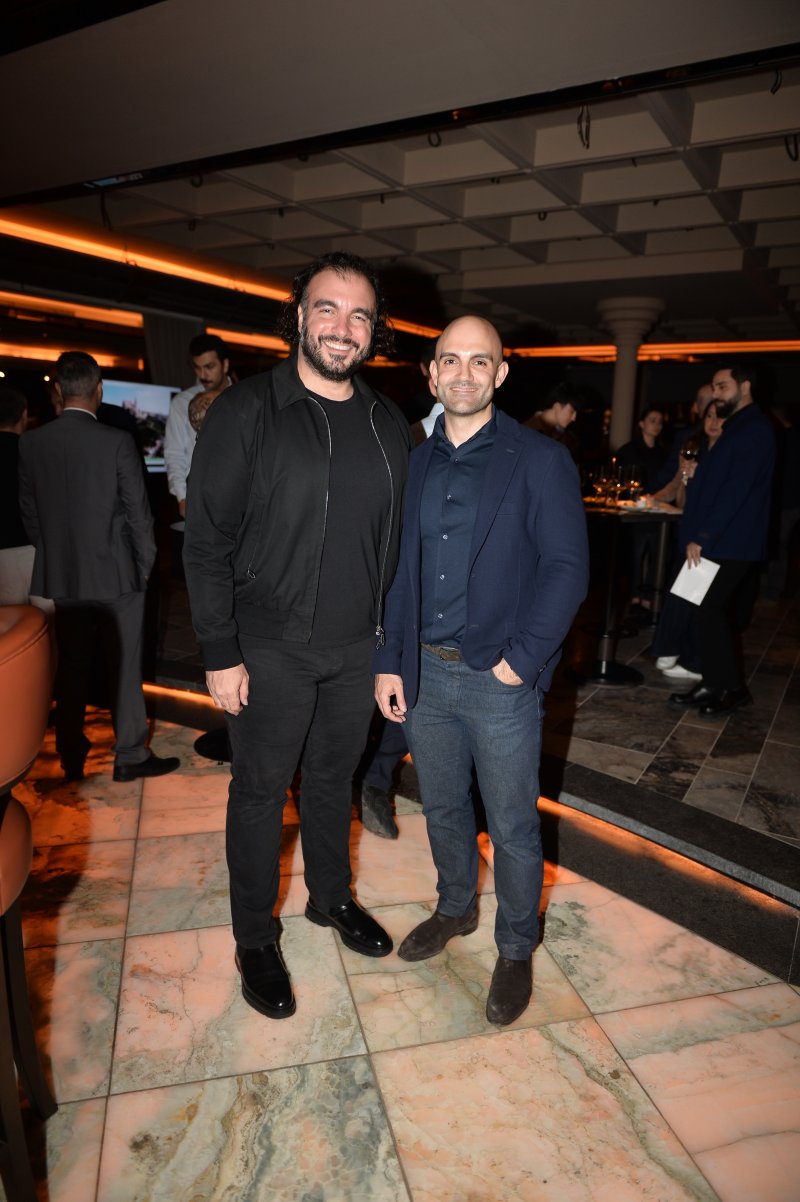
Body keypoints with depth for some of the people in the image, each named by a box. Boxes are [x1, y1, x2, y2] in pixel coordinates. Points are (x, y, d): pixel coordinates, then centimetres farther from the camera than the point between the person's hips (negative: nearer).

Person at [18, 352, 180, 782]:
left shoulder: (30, 444, -1)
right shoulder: (117, 442, -13)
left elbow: (28, 511, 6)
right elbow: (138, 512, -9)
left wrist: (53, 556, 17)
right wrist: (145, 565, 3)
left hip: (59, 578, 4)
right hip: (115, 574, -4)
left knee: (70, 669, 15)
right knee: (124, 667, 7)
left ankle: (71, 757, 27)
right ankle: (130, 755, 16)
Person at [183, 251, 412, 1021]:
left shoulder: (389, 425, 5)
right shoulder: (246, 412, -10)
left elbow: (393, 536, 11)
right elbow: (206, 539, -11)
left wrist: (391, 633, 7)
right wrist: (221, 655, -13)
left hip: (357, 647, 4)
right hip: (270, 649, -4)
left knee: (334, 778, 20)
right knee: (260, 792, 10)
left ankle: (331, 897, 44)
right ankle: (254, 938, 32)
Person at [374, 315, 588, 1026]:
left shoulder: (541, 460, -5)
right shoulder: (414, 466, 9)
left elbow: (567, 568, -10)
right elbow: (398, 572, 10)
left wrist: (520, 661, -16)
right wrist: (389, 663, 4)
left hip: (500, 681, -4)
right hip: (424, 674, 5)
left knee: (513, 827, 9)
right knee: (443, 809, 20)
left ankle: (516, 949, 33)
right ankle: (456, 909, 46)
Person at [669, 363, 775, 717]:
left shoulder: (753, 429, -12)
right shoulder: (738, 427, 19)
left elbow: (736, 489, -21)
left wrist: (703, 536, -21)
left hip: (731, 543, -9)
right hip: (724, 541, 9)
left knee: (708, 613, -9)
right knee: (717, 614, 10)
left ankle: (731, 688, 4)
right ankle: (715, 685, 18)